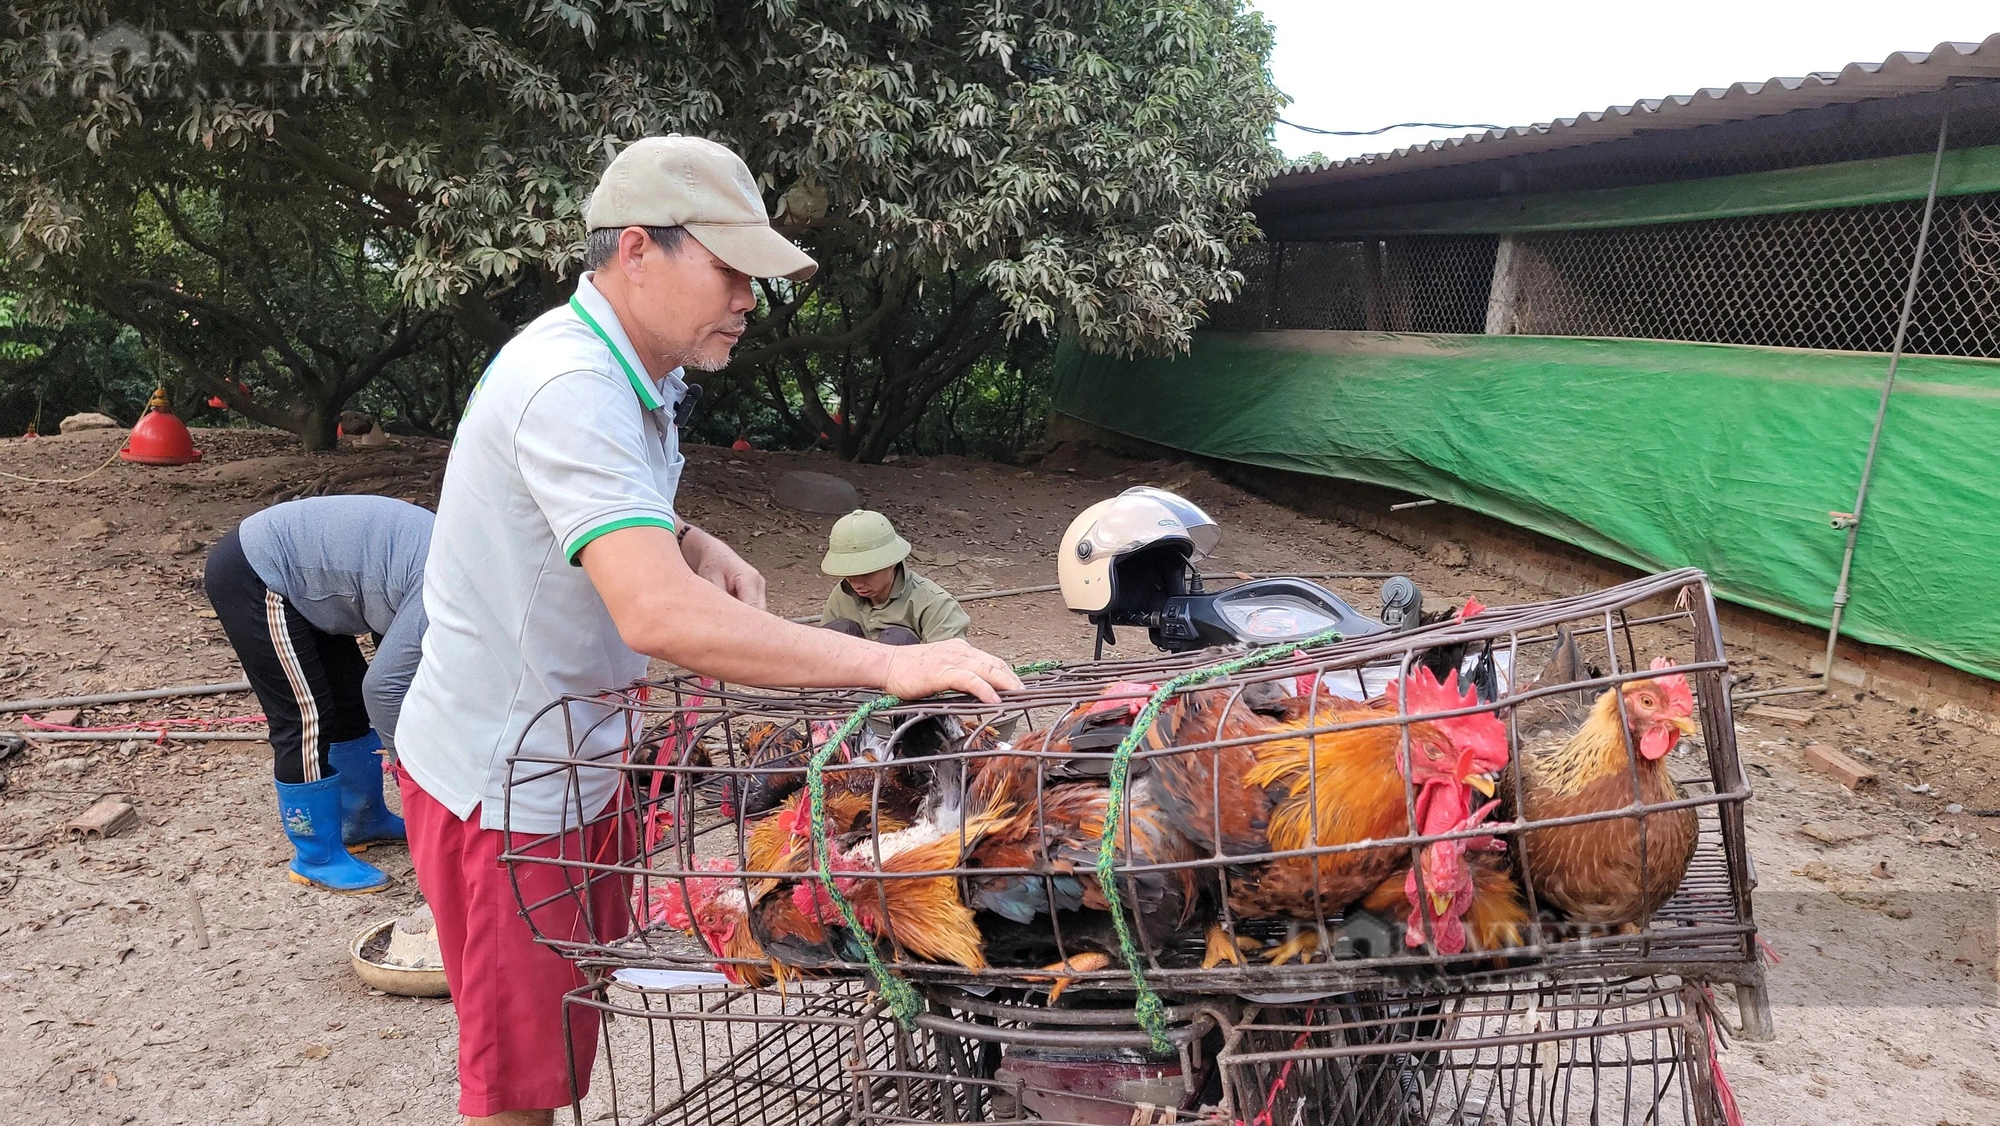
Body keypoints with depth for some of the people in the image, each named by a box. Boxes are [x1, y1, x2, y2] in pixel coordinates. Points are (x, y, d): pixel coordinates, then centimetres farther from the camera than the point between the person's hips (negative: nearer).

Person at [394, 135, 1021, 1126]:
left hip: (578, 757, 9)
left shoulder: (630, 372, 5)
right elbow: (661, 615, -39)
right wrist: (886, 663, -38)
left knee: (575, 1026, 21)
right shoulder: (570, 390, -28)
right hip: (502, 782, -9)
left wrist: (691, 542, -1)